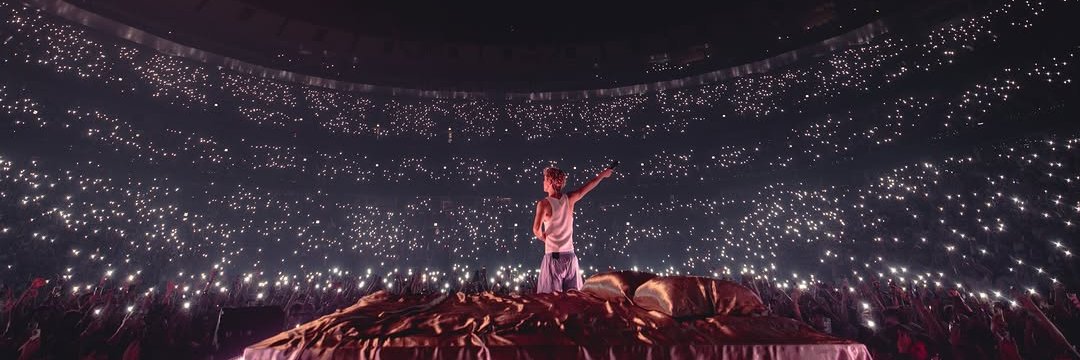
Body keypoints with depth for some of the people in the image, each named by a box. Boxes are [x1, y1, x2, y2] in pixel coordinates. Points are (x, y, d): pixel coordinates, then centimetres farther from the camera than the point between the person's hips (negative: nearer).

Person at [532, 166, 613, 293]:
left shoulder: (544, 203, -9)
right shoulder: (569, 199, 2)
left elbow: (536, 229, -19)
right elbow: (587, 187, 17)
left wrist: (543, 238, 3)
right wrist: (603, 174, 31)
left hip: (553, 256, -4)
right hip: (570, 255, 4)